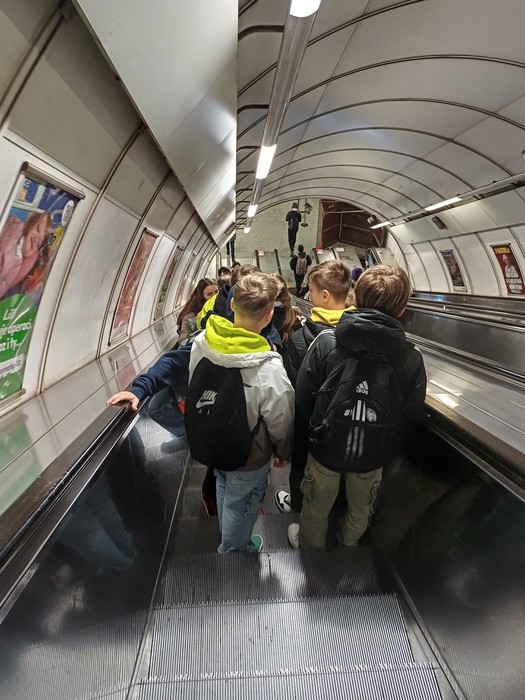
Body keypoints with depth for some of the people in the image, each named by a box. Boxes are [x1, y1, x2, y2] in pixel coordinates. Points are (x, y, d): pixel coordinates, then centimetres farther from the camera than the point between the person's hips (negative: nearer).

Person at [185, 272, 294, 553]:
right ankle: (231, 554, 52)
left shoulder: (200, 342, -19)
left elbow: (193, 387, -2)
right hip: (247, 458, -5)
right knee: (239, 505, 22)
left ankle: (230, 541, 60)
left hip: (208, 445, 6)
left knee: (224, 490, 31)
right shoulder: (270, 370, -34)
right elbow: (281, 424, -19)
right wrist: (284, 453, 3)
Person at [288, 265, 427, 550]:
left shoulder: (325, 342, -20)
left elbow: (303, 397, -13)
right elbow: (411, 416, -8)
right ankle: (347, 544, 59)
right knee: (361, 508, 31)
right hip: (374, 455, 2)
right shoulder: (412, 357, -16)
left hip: (326, 447, -1)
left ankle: (309, 545, 53)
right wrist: (388, 447, 11)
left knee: (316, 507, 26)